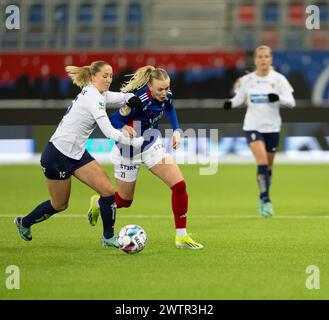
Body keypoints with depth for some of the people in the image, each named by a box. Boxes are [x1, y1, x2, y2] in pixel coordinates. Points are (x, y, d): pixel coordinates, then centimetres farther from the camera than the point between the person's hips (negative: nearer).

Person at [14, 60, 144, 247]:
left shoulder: (95, 94, 4)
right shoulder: (93, 98, -23)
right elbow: (109, 132, -30)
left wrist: (130, 98, -9)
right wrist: (134, 142, -25)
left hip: (77, 153, 9)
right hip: (57, 155, -9)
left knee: (108, 191, -5)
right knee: (59, 205, 10)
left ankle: (108, 237, 8)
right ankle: (24, 223, 35)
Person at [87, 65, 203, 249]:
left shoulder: (166, 96, -14)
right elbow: (113, 120, -26)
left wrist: (176, 130, -5)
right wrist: (124, 128, -47)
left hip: (152, 144, 5)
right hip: (129, 151, -5)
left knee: (179, 185, -12)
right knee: (124, 201, 14)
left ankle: (181, 236, -2)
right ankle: (97, 203, 50)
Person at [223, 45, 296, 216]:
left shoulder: (278, 79, -3)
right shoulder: (246, 80, 0)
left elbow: (291, 101, -6)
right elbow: (239, 98, 11)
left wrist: (278, 98, -26)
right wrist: (230, 103, -12)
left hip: (272, 127, 1)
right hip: (253, 126, -1)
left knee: (268, 166, 11)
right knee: (262, 161, -20)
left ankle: (263, 199, 30)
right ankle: (266, 199, -18)